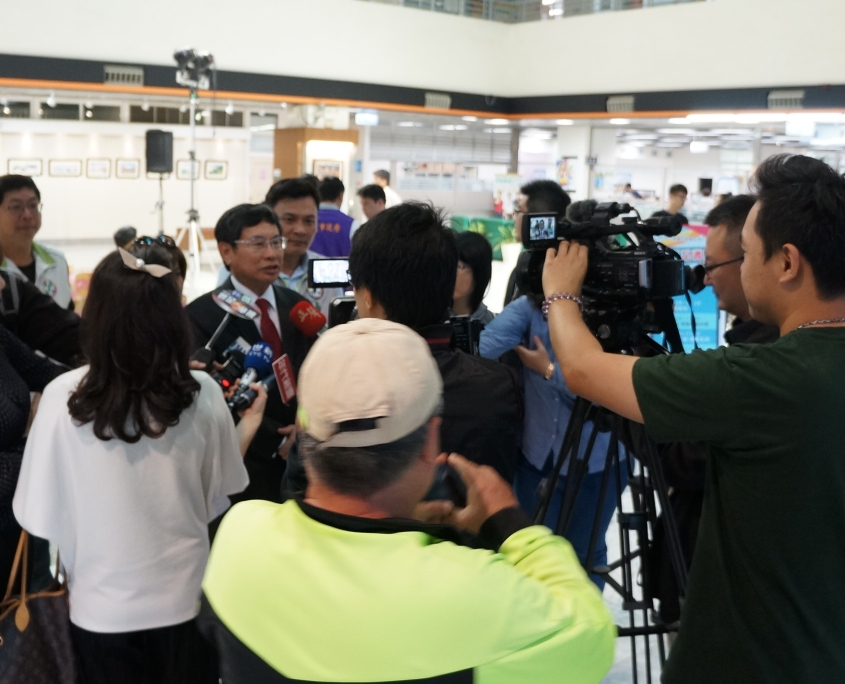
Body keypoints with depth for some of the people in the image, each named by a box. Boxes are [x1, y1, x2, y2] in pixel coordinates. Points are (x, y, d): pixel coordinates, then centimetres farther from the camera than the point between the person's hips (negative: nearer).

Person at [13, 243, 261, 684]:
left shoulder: (63, 397, -19)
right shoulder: (202, 393, -16)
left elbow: (41, 516, -11)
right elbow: (219, 498, -6)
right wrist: (248, 425, 9)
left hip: (103, 606, 0)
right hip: (185, 597, 1)